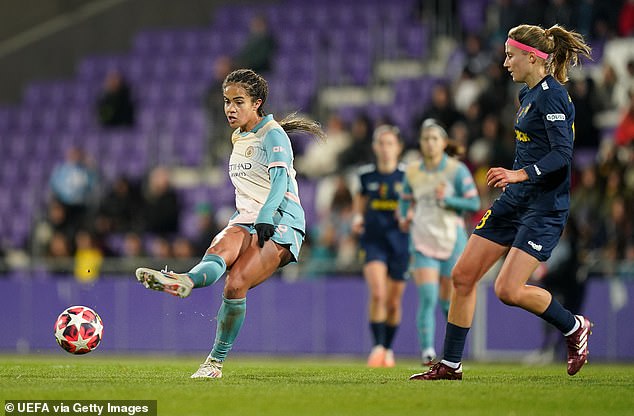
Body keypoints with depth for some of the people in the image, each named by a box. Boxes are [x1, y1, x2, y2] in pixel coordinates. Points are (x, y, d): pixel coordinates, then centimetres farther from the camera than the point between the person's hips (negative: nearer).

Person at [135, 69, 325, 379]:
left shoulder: (273, 135, -5)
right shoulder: (238, 138, 20)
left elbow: (279, 179, -21)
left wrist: (265, 218, -35)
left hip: (280, 223, -6)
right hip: (246, 221, 6)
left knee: (235, 284, -24)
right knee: (217, 252, -30)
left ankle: (216, 361, -21)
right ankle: (184, 281, -63)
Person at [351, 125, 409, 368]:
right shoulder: (366, 175, 3)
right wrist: (358, 217, 2)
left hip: (399, 241, 0)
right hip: (373, 241, 0)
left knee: (393, 302, 8)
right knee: (377, 294, -20)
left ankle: (388, 349, 28)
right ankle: (377, 346, -12)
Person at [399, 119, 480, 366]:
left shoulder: (457, 170, -5)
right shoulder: (413, 171, 5)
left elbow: (474, 203, -7)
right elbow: (406, 200, 22)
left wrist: (446, 200, -19)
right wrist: (404, 217, 5)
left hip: (452, 240, -1)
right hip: (422, 242, 1)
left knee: (448, 300, 7)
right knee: (427, 297, -16)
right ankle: (427, 351, -17)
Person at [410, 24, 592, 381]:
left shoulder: (551, 95, -15)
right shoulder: (528, 94, 14)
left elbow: (563, 153, -25)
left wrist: (521, 174, -35)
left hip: (544, 208, -9)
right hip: (515, 200, 9)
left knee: (509, 290, -15)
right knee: (463, 276, 3)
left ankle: (575, 328, 10)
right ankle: (450, 364, 11)